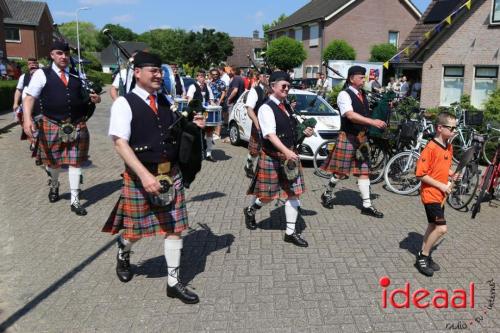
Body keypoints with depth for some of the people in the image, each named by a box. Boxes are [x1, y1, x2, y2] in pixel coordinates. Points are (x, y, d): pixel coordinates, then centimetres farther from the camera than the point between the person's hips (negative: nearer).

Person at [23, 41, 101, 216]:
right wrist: (28, 118, -22)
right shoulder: (42, 74, 0)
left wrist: (95, 98, -5)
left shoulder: (77, 75, 9)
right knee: (53, 161, 14)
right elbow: (29, 97, -6)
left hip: (77, 126, 2)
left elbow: (86, 96, 20)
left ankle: (75, 201, 11)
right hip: (52, 126, -2)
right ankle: (54, 186, 45)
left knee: (75, 162, 3)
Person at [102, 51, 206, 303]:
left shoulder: (165, 101, 9)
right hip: (140, 175, -5)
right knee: (136, 230, 10)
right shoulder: (124, 103, -10)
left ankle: (173, 282, 21)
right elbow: (120, 143, -18)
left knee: (174, 227, 7)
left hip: (171, 173, 5)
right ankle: (123, 252, 46)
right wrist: (145, 175, -28)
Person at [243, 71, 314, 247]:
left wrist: (304, 132, 4)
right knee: (268, 194, 5)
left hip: (291, 155, 7)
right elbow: (270, 135, -26)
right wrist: (286, 151, -37)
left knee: (293, 193, 5)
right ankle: (250, 211, 37)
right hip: (272, 157, -7)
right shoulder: (266, 108, -14)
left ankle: (291, 232, 14)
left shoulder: (286, 107, 11)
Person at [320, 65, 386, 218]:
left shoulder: (362, 94, 12)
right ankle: (327, 194, 26)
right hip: (348, 137, -7)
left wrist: (367, 131, 10)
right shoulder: (344, 94, -13)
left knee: (364, 171, 7)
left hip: (362, 138, 8)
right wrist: (372, 122, -36)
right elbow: (350, 115, -28)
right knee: (341, 171, 2)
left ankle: (367, 205, 12)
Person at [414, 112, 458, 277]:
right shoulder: (431, 148, -20)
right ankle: (423, 257, 5)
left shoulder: (449, 147, 6)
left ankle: (424, 254, 29)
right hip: (430, 194, -9)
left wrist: (451, 174, 1)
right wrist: (441, 186, -18)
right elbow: (420, 174, -21)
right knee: (441, 228, -11)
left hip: (440, 194, 9)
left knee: (433, 226, 16)